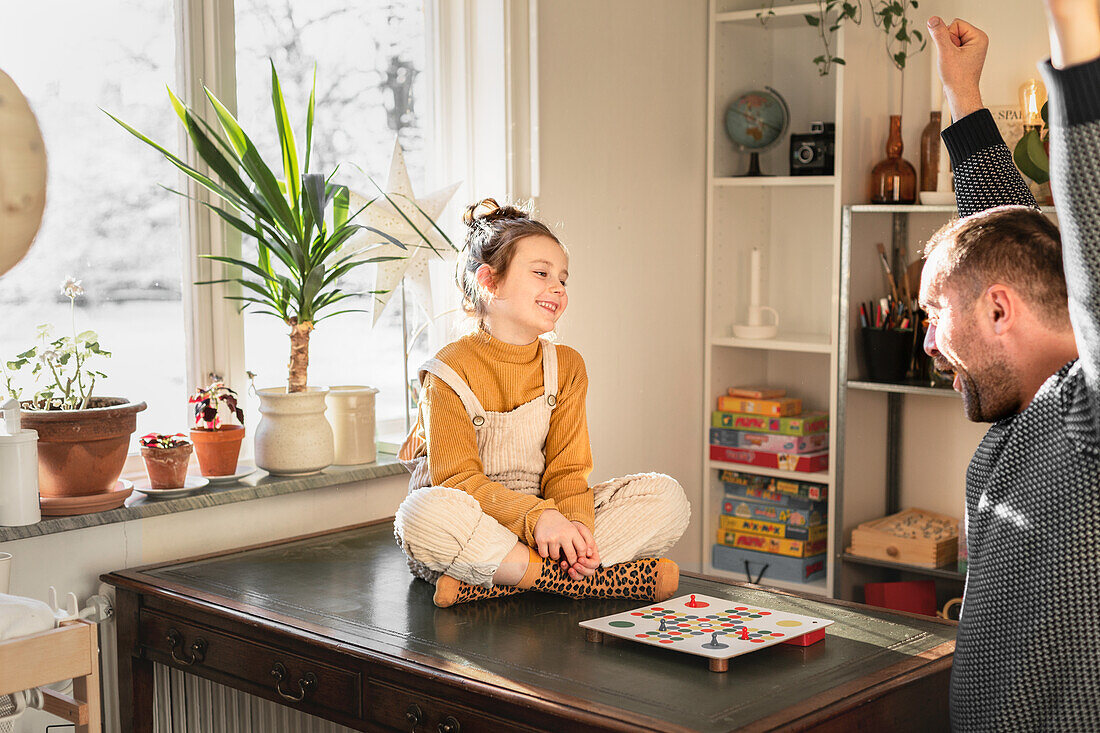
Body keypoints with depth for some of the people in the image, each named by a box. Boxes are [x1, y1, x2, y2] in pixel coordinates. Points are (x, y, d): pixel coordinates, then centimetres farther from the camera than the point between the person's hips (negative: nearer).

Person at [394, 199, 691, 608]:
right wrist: (537, 516, -32)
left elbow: (566, 469, 0)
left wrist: (574, 522, -23)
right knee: (426, 512, -40)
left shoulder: (567, 367, 7)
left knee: (666, 497, -14)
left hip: (543, 513, 5)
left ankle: (488, 582, -27)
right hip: (468, 526, -5)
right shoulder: (450, 371, -10)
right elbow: (457, 479, -18)